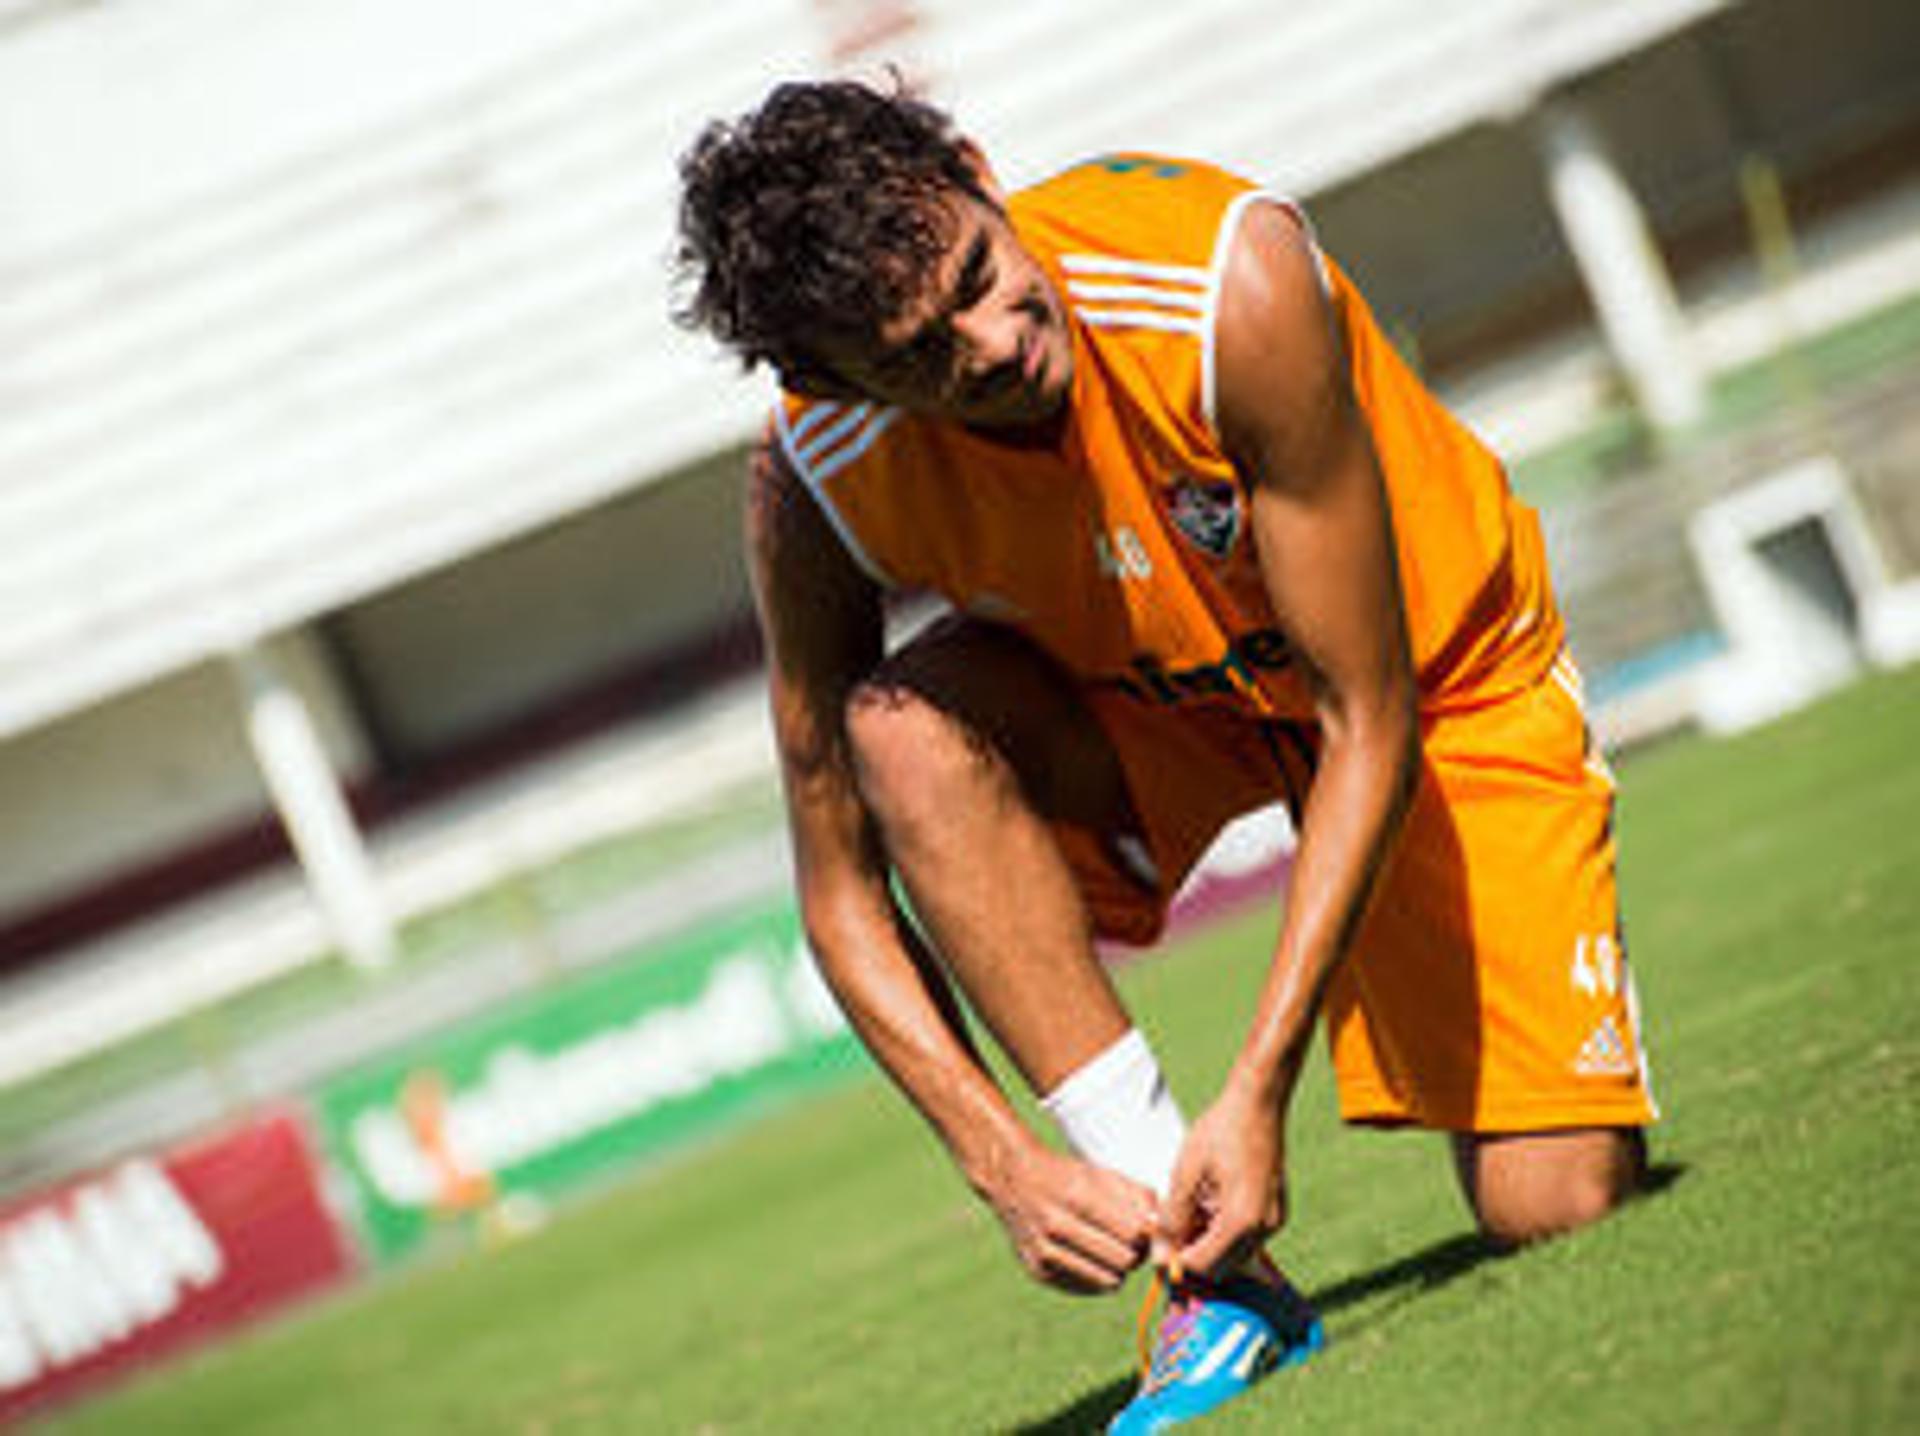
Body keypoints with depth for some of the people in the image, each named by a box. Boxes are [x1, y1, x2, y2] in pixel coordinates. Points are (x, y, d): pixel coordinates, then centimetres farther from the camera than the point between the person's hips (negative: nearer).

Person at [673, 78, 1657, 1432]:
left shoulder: (1234, 282, -37)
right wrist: (1007, 1164, -30)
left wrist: (1257, 1093, -35)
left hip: (1433, 670, -2)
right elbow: (842, 892, -17)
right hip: (1141, 699, 2)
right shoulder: (819, 480, -26)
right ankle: (1214, 1268, -26)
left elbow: (1369, 723, -31)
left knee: (1558, 1211, -16)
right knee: (900, 726, -32)